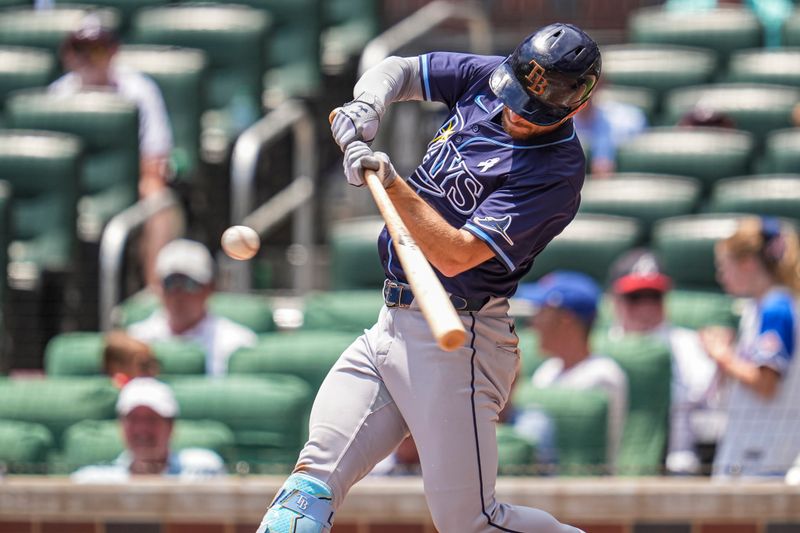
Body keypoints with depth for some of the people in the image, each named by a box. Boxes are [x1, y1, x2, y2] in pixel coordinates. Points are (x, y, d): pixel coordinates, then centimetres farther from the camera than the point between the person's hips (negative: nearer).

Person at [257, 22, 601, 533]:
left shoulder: (557, 172, -19)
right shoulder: (489, 78, 3)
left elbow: (455, 256, -24)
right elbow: (400, 70, 15)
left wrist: (392, 184, -28)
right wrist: (368, 106, -6)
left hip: (452, 341, -8)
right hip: (393, 321, 8)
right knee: (316, 473, -4)